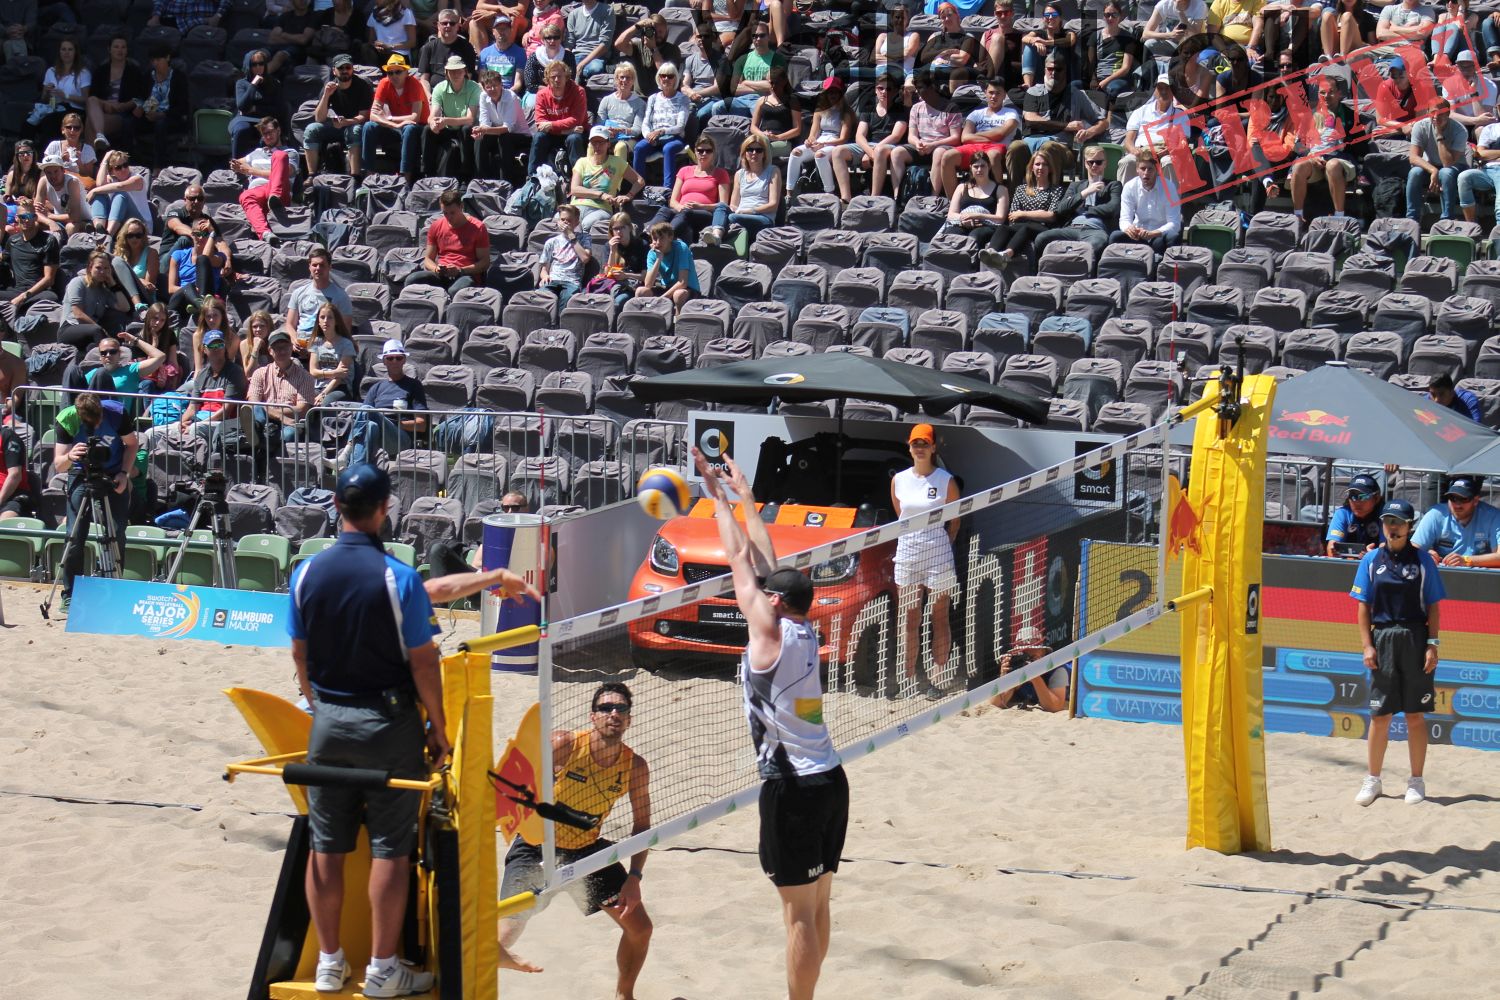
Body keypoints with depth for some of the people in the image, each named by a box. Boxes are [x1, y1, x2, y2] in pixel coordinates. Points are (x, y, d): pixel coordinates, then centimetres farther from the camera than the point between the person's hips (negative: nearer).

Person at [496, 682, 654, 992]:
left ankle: (623, 994, 26)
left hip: (587, 849, 4)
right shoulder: (565, 745, -21)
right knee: (506, 936, -12)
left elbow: (641, 825, 1)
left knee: (640, 927, 2)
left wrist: (634, 878, -8)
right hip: (537, 848, -4)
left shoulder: (635, 767, -10)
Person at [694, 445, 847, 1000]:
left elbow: (741, 556, -2)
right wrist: (744, 495, 25)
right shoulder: (804, 632, 9)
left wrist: (715, 491, 8)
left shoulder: (769, 630, -9)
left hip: (793, 787, -8)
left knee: (800, 910, -6)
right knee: (818, 903, 13)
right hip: (830, 780, 8)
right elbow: (765, 560, 18)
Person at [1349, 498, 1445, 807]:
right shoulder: (1372, 560, 6)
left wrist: (1432, 645, -5)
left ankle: (1416, 781, 12)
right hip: (1382, 639, 1)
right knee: (1380, 715, 4)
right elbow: (1364, 607, 7)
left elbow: (1433, 607, 3)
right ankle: (1373, 781, 13)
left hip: (1415, 640, -1)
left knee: (1415, 715, 3)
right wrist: (1367, 646, -1)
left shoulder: (1422, 560, 3)